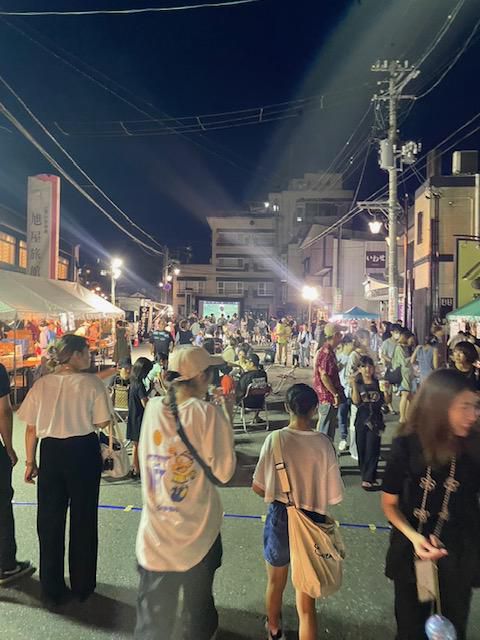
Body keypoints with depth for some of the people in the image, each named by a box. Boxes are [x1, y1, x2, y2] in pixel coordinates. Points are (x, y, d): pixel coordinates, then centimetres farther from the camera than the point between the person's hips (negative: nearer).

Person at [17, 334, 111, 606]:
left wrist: (30, 462, 10)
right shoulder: (92, 383, -12)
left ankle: (52, 590, 29)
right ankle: (83, 586, 30)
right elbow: (102, 423, -12)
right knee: (83, 518, 15)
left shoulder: (42, 384, -2)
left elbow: (31, 428, 1)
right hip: (84, 451, -2)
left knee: (50, 519, 17)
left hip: (52, 451, 3)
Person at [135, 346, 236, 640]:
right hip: (198, 533, -2)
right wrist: (226, 417, -9)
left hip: (156, 533, 3)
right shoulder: (208, 412, -19)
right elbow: (223, 472, -16)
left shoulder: (153, 407, -7)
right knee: (198, 610, 22)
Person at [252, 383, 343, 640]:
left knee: (275, 582, 30)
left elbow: (257, 487, -9)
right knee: (306, 601, 14)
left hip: (280, 519, 2)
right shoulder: (323, 443, -15)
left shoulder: (275, 439, -15)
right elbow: (333, 495, -10)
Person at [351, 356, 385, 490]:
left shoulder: (377, 383, 3)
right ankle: (368, 474, 25)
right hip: (362, 419, 0)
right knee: (362, 449, 8)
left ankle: (367, 479, 1)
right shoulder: (357, 383, 0)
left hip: (375, 419, 0)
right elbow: (356, 401, -13)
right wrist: (354, 385, -22)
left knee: (372, 449, -4)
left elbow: (385, 401, 5)